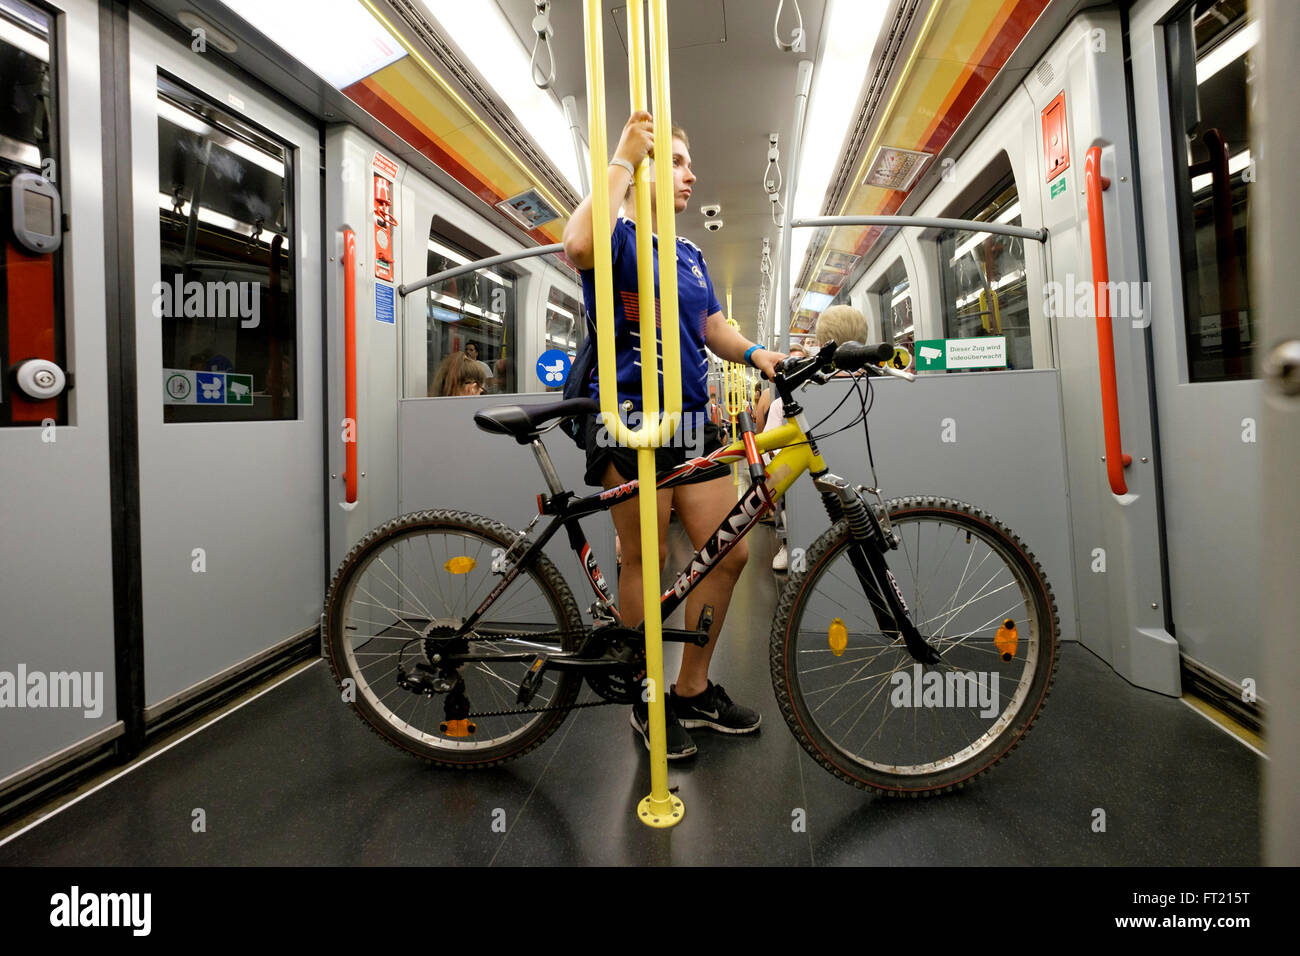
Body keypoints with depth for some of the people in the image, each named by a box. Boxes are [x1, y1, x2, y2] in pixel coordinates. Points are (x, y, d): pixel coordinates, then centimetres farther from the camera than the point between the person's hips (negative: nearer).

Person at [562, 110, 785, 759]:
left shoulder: (690, 255, 24)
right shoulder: (619, 237, -1)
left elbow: (713, 328, 18)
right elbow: (580, 246, -25)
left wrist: (754, 353, -2)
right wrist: (623, 158, -16)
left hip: (692, 421, 8)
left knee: (729, 554, 6)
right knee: (645, 562, 0)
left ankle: (694, 691, 23)